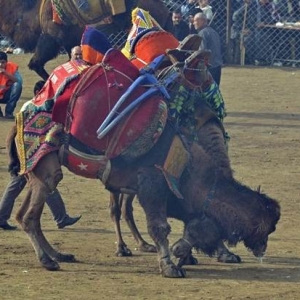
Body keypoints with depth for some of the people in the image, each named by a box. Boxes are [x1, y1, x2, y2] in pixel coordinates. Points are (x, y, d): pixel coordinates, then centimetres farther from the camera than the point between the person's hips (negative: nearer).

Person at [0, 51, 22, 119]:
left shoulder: (12, 66, -13)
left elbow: (19, 81, -24)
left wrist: (6, 73, -32)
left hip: (8, 94, 0)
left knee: (17, 84, -30)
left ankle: (8, 112, -21)